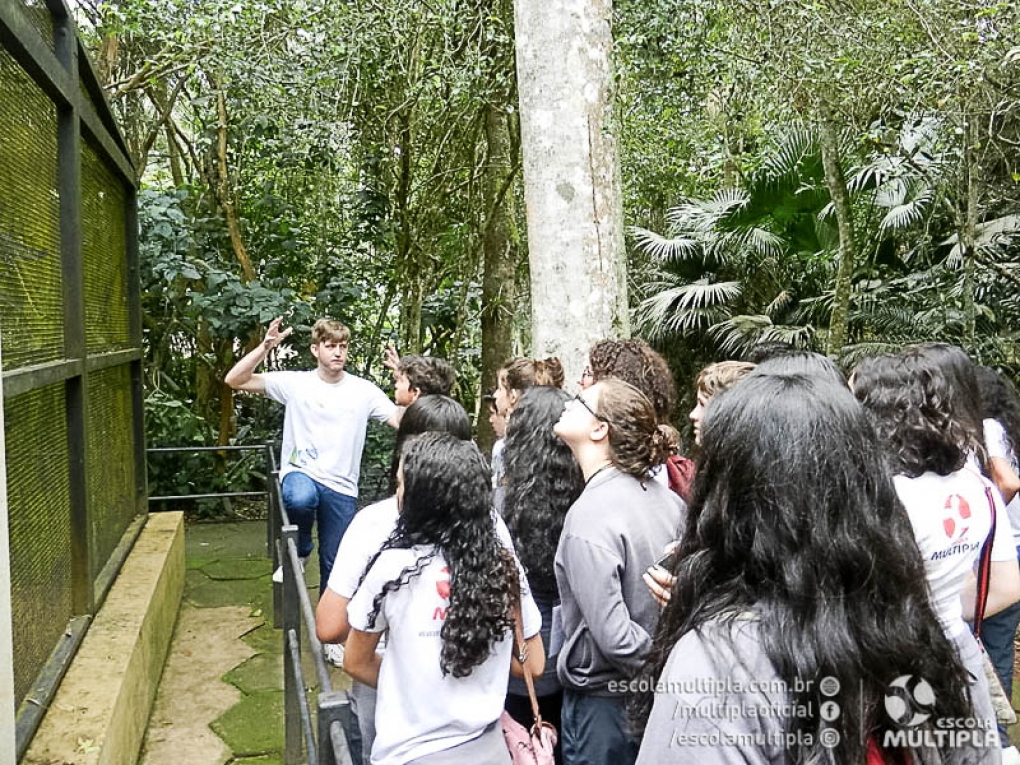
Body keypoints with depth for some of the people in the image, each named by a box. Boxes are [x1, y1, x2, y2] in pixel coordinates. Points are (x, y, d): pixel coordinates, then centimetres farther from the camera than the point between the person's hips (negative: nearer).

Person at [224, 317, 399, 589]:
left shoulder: (364, 391, -1)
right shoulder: (295, 383, -3)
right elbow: (234, 380, -7)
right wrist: (265, 347, -20)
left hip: (342, 488, 2)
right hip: (300, 473, -2)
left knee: (335, 564, 6)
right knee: (300, 498, -37)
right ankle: (298, 552, -6)